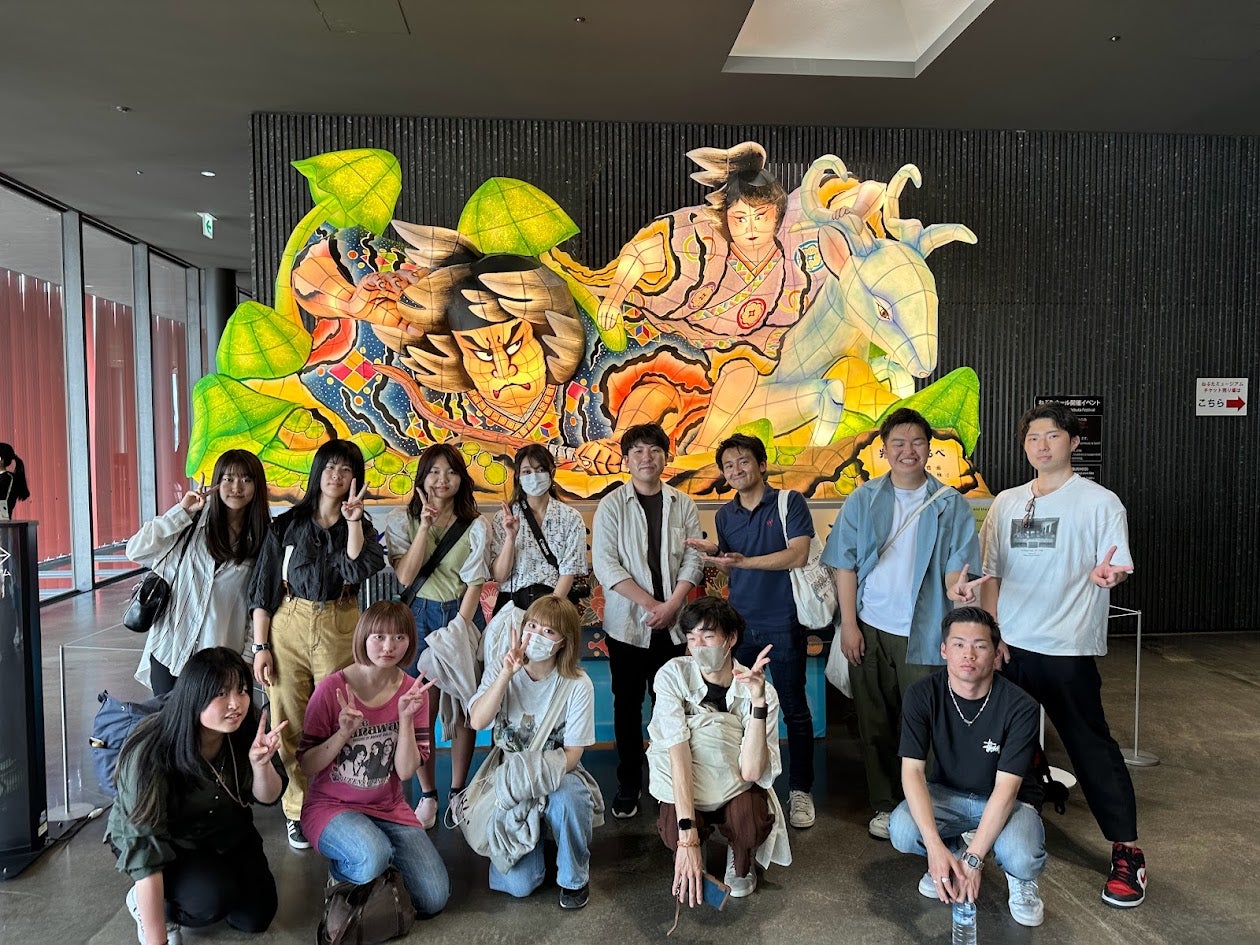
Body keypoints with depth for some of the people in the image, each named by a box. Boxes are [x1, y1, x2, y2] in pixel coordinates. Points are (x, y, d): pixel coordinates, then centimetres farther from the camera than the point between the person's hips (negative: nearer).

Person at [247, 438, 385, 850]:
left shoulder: (360, 527, 8)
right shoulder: (287, 525, 6)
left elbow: (358, 572, -12)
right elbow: (263, 588, 5)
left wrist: (353, 522, -16)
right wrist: (260, 647, 0)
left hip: (339, 629, 0)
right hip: (288, 626, 0)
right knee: (291, 723, 1)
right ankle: (298, 811, 16)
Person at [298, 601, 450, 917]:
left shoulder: (413, 691, -4)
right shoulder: (332, 688, -14)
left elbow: (405, 771, -9)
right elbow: (306, 766, -10)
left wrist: (405, 717, -22)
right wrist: (343, 734, -26)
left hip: (389, 809, 3)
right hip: (332, 806, -3)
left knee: (433, 899, -11)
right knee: (373, 857, -35)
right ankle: (340, 872, 1)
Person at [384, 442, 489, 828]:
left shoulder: (475, 525, -1)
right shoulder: (402, 520, 0)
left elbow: (474, 585, -4)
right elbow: (404, 576, -12)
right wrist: (425, 525, -17)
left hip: (463, 616, 0)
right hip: (420, 617, 0)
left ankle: (458, 792, 22)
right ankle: (427, 795, 17)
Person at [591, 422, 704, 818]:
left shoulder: (682, 504, 5)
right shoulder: (611, 506, -2)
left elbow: (693, 559, 1)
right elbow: (605, 564, -10)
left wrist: (672, 606, -12)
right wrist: (651, 604, -14)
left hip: (673, 623, 2)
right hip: (627, 622, -1)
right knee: (628, 704, 7)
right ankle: (628, 786, 19)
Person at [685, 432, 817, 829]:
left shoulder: (789, 502, -6)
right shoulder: (725, 515, 10)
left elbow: (797, 555, -17)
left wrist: (742, 560, -22)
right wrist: (715, 553, -3)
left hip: (783, 624, -4)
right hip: (740, 624, 5)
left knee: (794, 709, 5)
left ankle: (800, 789, 19)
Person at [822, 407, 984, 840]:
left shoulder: (950, 504, 1)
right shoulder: (863, 500, 4)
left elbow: (957, 563, -4)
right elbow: (845, 564, 2)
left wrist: (957, 587, -28)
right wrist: (848, 624, -4)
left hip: (922, 633, -1)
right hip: (869, 629, 2)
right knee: (875, 721, 10)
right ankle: (884, 804, 25)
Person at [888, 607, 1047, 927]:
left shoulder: (1020, 707, -23)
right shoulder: (922, 696, -19)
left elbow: (1005, 787, -25)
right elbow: (912, 771, -21)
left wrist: (972, 860, -32)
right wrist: (935, 847, -34)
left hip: (1005, 801, -2)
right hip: (946, 794, 2)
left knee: (1022, 859, -34)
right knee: (902, 831, -28)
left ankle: (1021, 879, 6)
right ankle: (956, 850, 6)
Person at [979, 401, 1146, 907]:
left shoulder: (1099, 502, -2)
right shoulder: (1006, 503, 10)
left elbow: (1117, 568, -6)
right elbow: (991, 572, 11)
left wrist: (1106, 573, -30)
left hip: (1069, 648, -4)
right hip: (1010, 646, 4)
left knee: (1091, 746, 1)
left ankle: (1127, 851, 13)